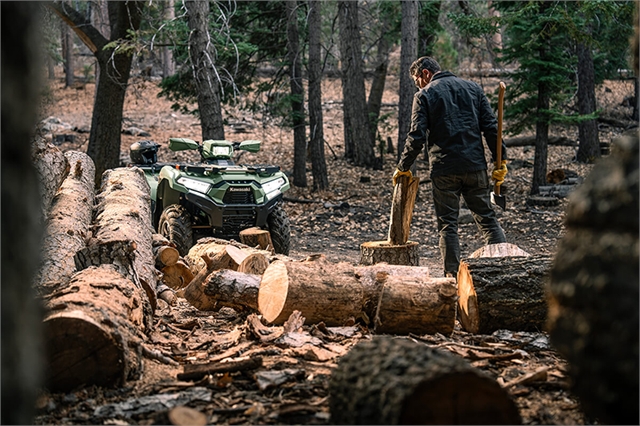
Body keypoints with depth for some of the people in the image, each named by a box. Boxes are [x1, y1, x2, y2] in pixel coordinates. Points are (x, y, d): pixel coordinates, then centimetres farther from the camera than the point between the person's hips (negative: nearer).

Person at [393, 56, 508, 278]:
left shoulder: (424, 95, -1)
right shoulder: (473, 88, 12)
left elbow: (417, 137, -7)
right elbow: (491, 127, 6)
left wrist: (403, 167, 3)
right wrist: (500, 161, 8)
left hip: (444, 169, -3)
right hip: (475, 167, 3)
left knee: (447, 224, 5)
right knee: (487, 218, 10)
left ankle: (452, 275, 2)